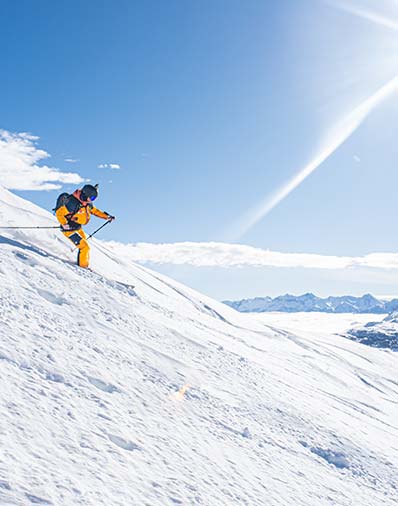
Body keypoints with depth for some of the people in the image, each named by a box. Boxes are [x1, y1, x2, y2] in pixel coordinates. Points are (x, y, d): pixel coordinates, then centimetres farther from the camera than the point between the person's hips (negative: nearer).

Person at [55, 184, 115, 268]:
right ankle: (83, 266, 3)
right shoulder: (73, 203, -27)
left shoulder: (87, 203, -1)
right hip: (69, 230, -9)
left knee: (85, 246, 19)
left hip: (78, 228, 9)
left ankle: (82, 265, 36)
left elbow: (94, 210, 18)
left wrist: (107, 216, 13)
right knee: (84, 247, -13)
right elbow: (59, 213, -24)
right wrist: (64, 224, -36)